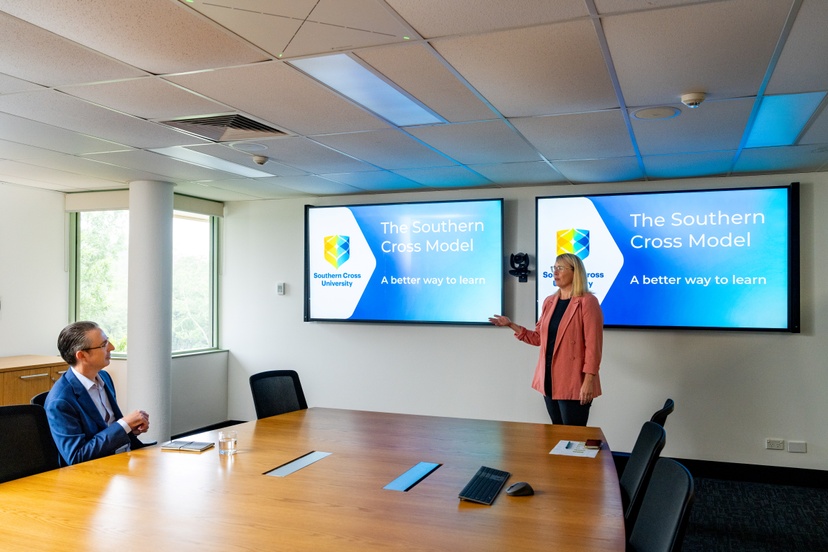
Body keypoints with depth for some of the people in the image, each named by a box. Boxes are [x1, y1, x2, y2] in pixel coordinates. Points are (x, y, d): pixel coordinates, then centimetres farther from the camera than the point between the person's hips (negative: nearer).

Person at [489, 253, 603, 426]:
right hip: (549, 379, 7)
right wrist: (511, 325, 8)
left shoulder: (587, 302, -11)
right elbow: (539, 338, 16)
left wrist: (589, 380, -19)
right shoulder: (549, 302, 11)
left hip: (573, 383, -7)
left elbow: (593, 345, -14)